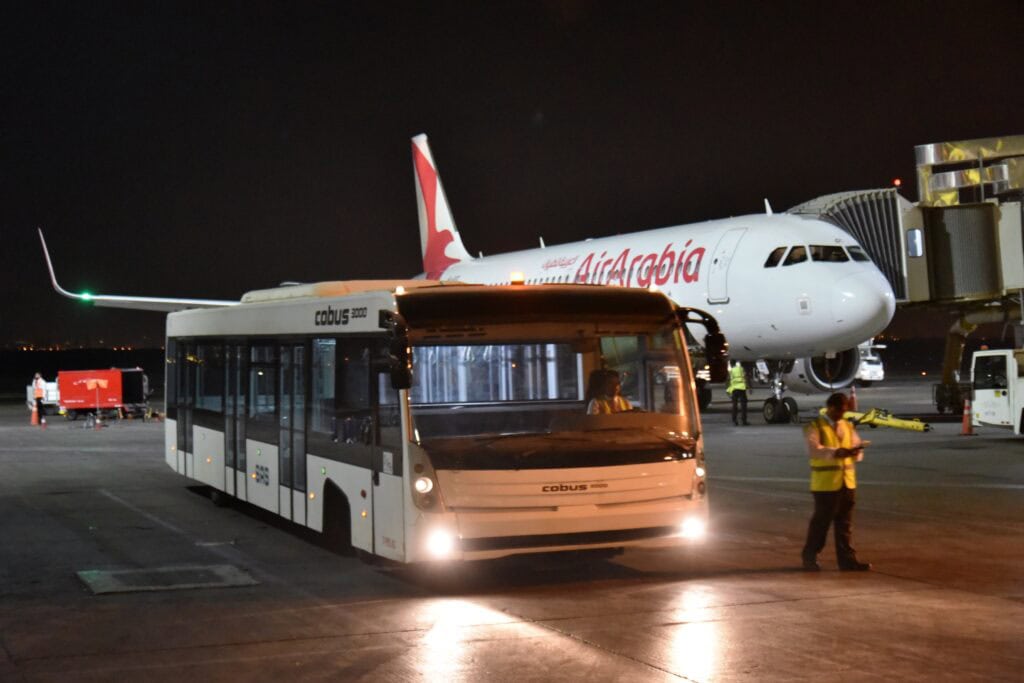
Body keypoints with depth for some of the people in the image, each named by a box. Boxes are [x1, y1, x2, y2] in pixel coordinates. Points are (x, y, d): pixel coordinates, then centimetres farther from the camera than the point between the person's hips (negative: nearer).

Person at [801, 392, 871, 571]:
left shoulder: (848, 426, 15)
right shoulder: (815, 426, -4)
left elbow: (857, 447, 13)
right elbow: (813, 450, -19)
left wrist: (856, 451, -12)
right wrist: (835, 452, -33)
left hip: (847, 481, 6)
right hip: (825, 483, -6)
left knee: (845, 523, 8)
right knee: (821, 521, 0)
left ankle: (847, 559, 13)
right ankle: (809, 557, 13)